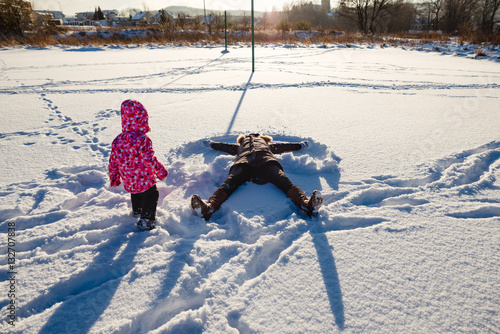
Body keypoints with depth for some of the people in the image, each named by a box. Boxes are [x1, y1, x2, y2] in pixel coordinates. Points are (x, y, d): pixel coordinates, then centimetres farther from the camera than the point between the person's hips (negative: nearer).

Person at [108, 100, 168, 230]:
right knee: (151, 196, 14)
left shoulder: (117, 140, -3)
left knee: (136, 195, 32)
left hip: (129, 183, 7)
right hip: (145, 181, -7)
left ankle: (136, 211, 55)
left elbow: (113, 162, 4)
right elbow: (149, 160, -24)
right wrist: (162, 172, -10)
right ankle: (146, 220, 14)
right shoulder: (142, 140, -24)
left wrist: (114, 179, 17)